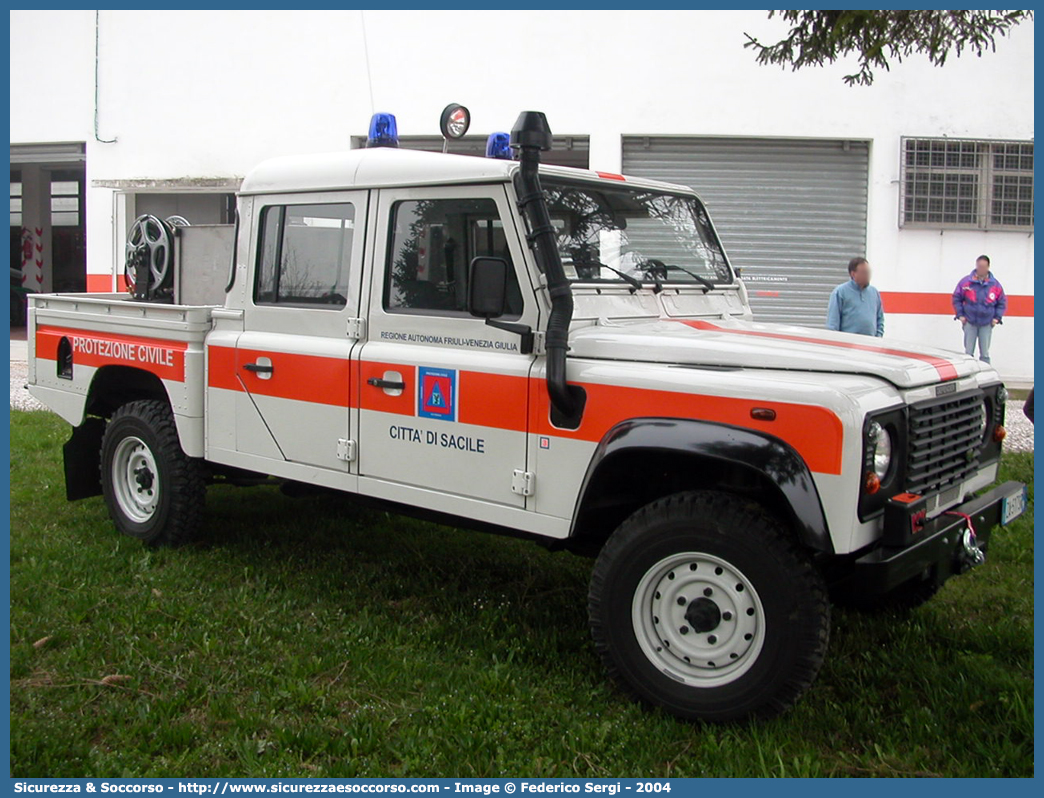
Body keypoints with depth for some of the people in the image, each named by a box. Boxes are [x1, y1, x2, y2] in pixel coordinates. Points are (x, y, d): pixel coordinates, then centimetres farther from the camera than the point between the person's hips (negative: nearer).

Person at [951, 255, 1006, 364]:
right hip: (969, 323, 0)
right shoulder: (966, 282, -5)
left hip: (986, 325, 0)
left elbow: (1002, 302, 8)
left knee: (985, 354, 5)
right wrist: (960, 315, -2)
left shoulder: (995, 284, -2)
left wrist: (997, 318, 0)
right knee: (968, 352, 5)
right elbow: (956, 298, 4)